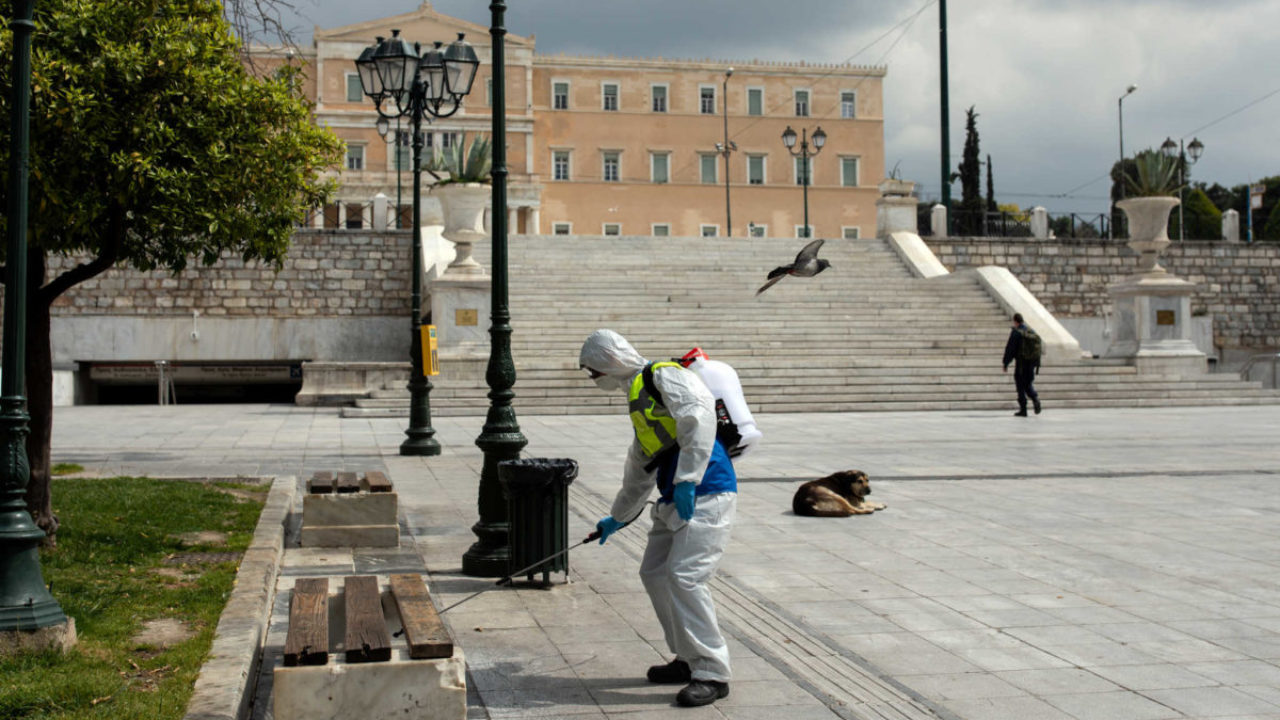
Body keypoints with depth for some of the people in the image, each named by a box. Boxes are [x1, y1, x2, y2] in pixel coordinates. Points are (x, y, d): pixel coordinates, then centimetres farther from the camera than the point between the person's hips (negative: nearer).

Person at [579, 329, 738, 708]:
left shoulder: (666, 376, -7)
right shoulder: (639, 397, 23)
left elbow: (700, 416, -26)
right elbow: (639, 472, 34)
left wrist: (686, 479, -31)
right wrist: (617, 518, 42)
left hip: (707, 495, -10)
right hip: (675, 500, 10)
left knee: (684, 578, -16)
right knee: (654, 574, 12)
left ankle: (712, 674, -8)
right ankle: (689, 659, 22)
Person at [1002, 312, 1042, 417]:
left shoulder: (1016, 332, -10)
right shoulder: (1032, 331, 9)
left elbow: (1009, 349, -11)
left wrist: (1006, 364, -4)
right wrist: (1037, 363, 18)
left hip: (1021, 363, -6)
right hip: (1032, 363, 6)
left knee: (1020, 386, 2)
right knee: (1028, 384, 18)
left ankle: (1023, 410, 2)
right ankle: (1035, 398, -10)